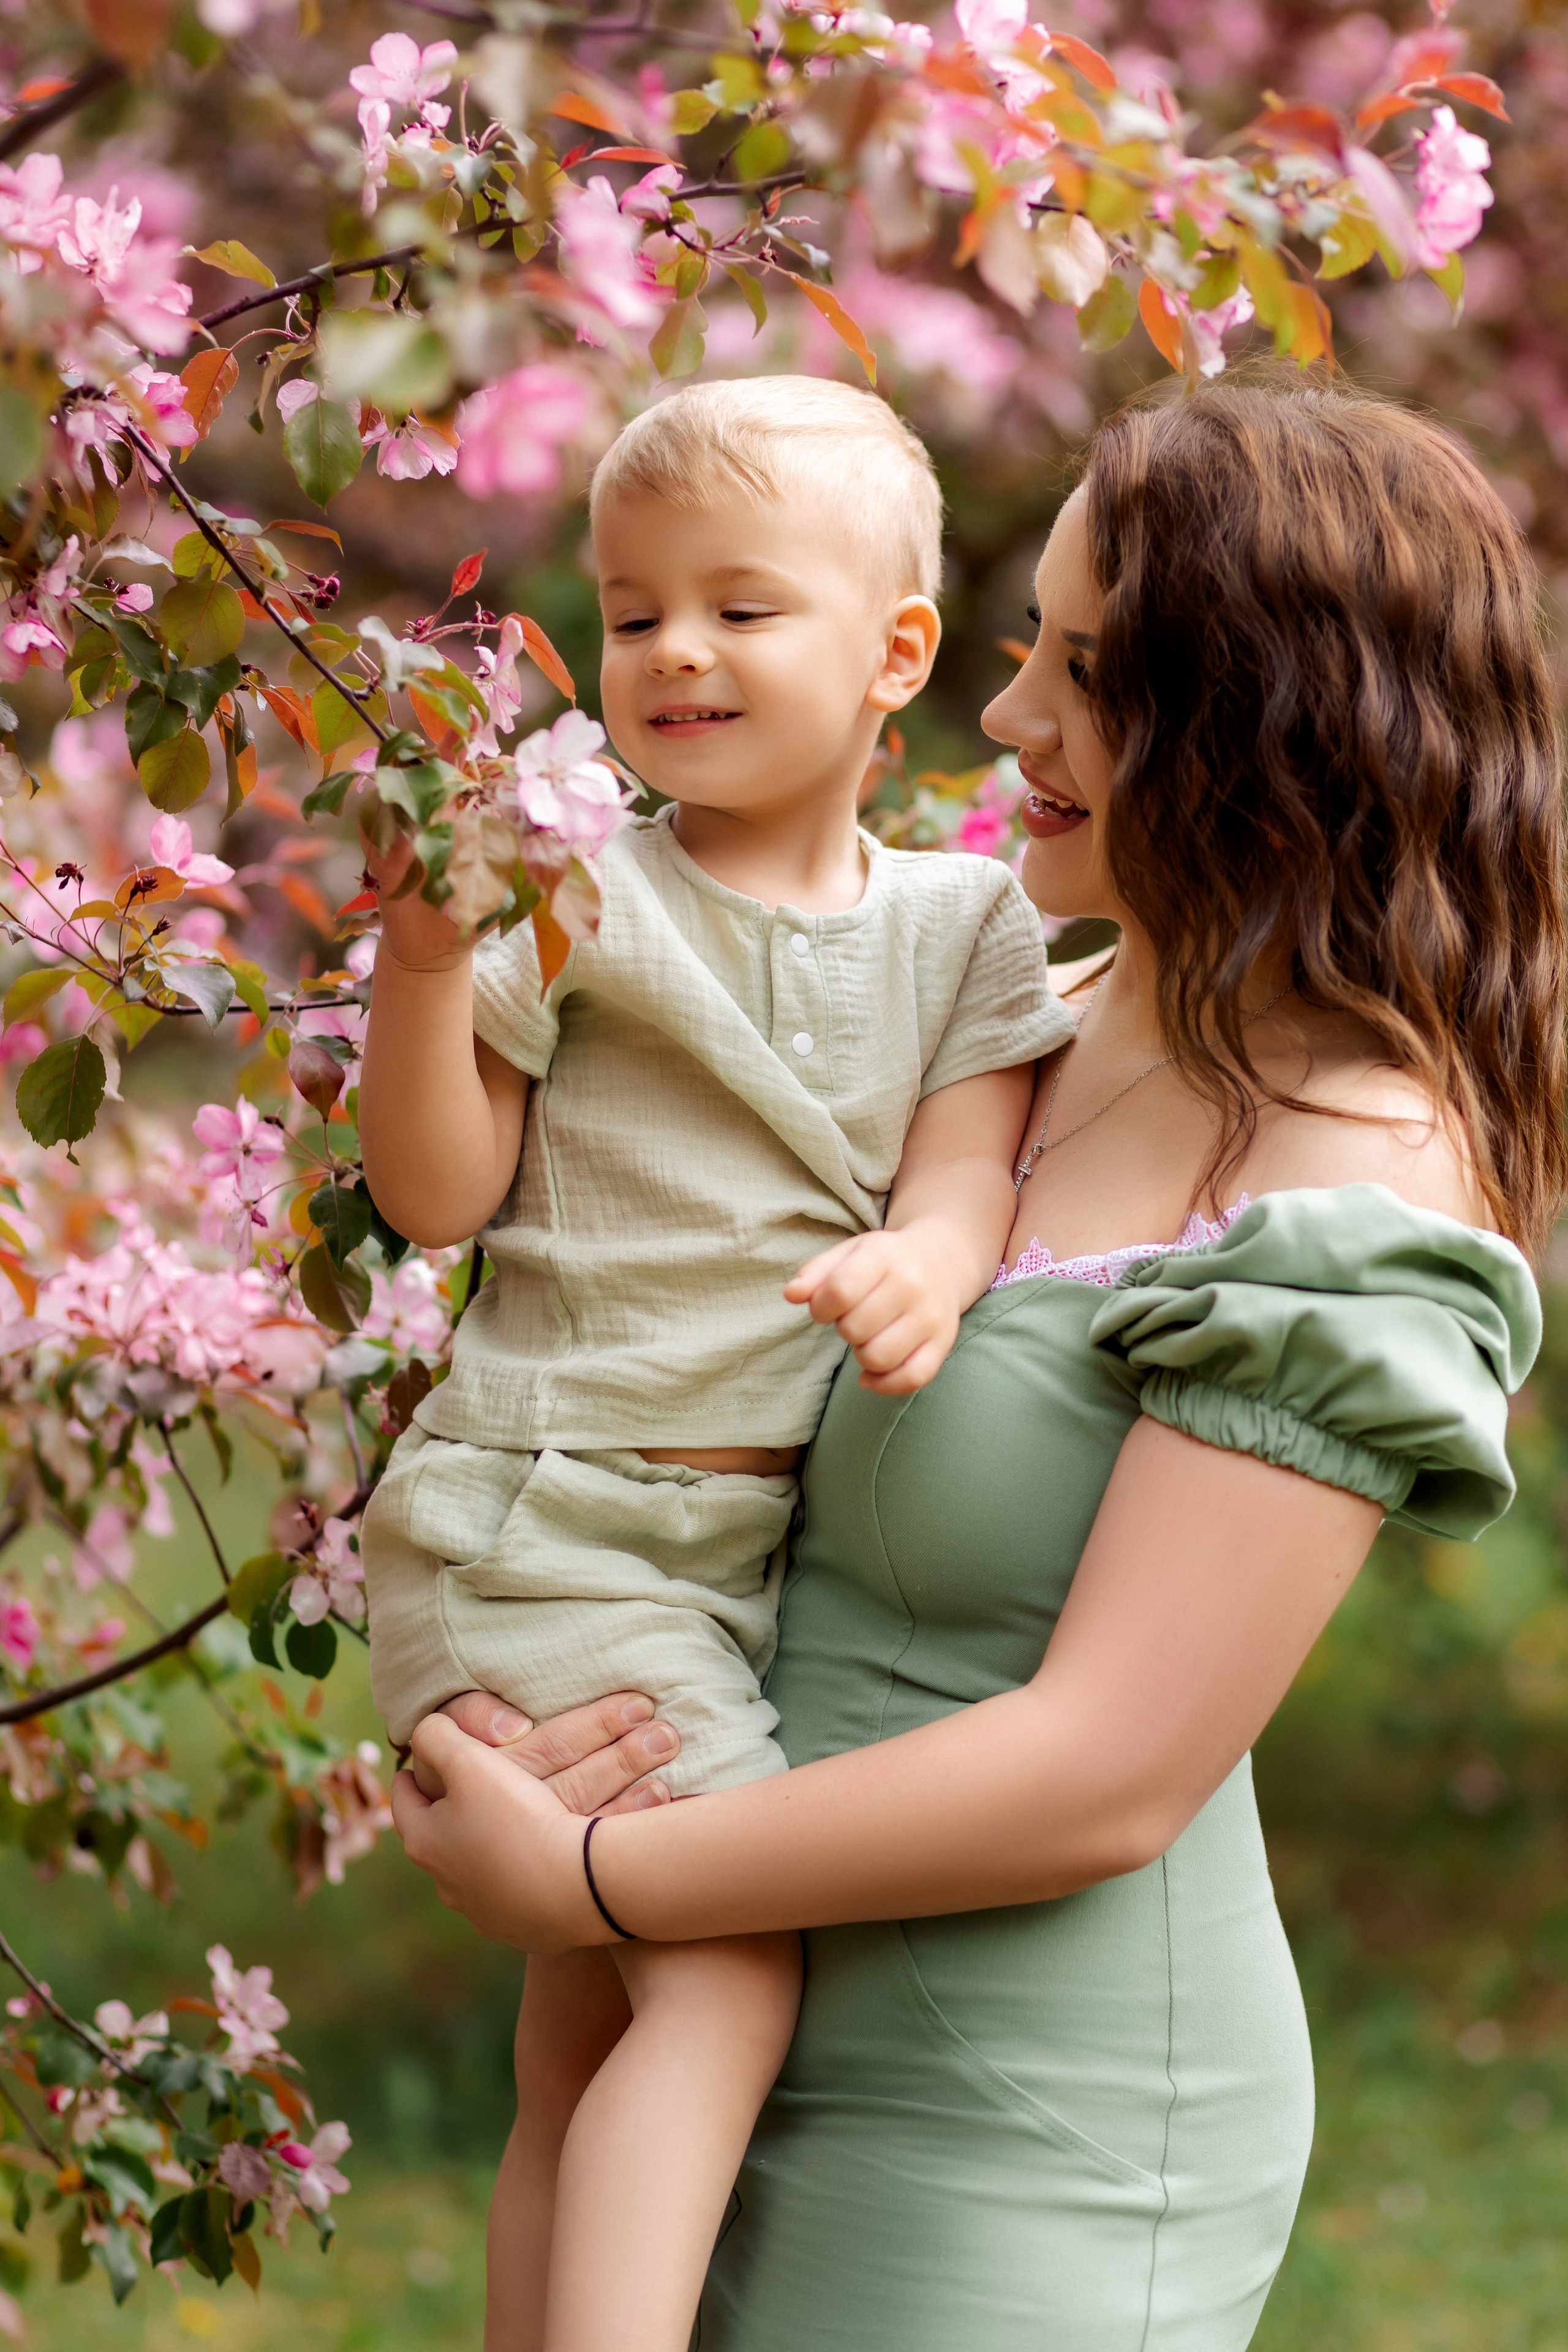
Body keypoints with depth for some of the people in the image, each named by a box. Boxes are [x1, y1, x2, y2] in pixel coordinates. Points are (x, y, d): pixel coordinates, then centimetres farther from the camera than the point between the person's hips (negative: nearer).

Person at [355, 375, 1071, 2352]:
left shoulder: (962, 924, 8)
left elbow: (969, 1162, -2)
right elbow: (437, 1198, -5)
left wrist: (930, 1258, -25)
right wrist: (422, 962, -20)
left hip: (772, 1544, 5)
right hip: (544, 1523, -5)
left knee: (585, 2059, 13)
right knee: (729, 1971, -18)